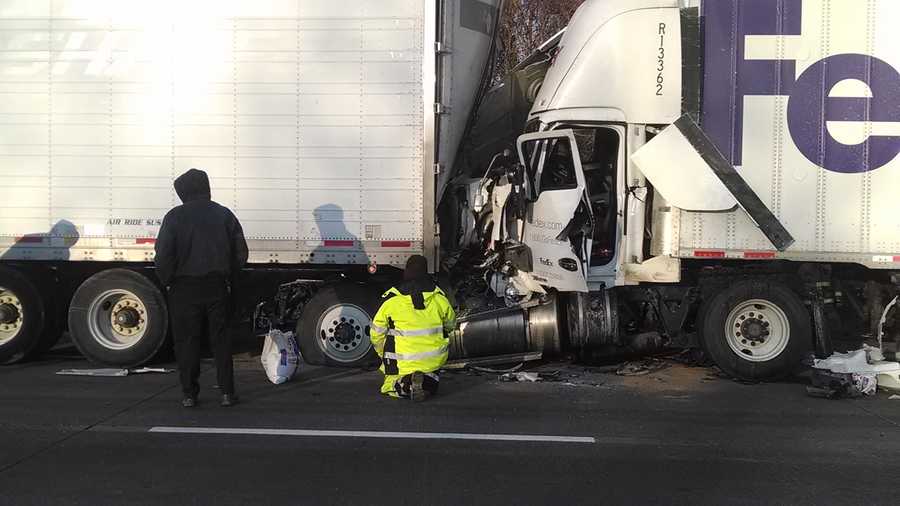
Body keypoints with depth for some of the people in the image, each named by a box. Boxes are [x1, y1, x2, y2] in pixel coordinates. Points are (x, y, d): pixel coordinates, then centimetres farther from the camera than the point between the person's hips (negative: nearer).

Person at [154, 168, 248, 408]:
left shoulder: (175, 216, -5)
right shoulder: (224, 214, 5)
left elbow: (163, 255, -11)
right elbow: (241, 252, 5)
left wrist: (167, 282, 2)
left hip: (185, 289, -2)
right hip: (217, 287, 3)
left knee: (186, 341, 6)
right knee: (220, 339, 9)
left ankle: (189, 393, 10)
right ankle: (227, 392, 10)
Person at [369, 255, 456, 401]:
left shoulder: (391, 300, -8)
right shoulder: (439, 298, -2)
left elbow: (377, 333, 0)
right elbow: (450, 325, 16)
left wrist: (385, 356, 18)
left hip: (403, 362, -2)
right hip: (434, 359, 2)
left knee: (389, 386, 21)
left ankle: (405, 383, -13)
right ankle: (430, 379, -6)